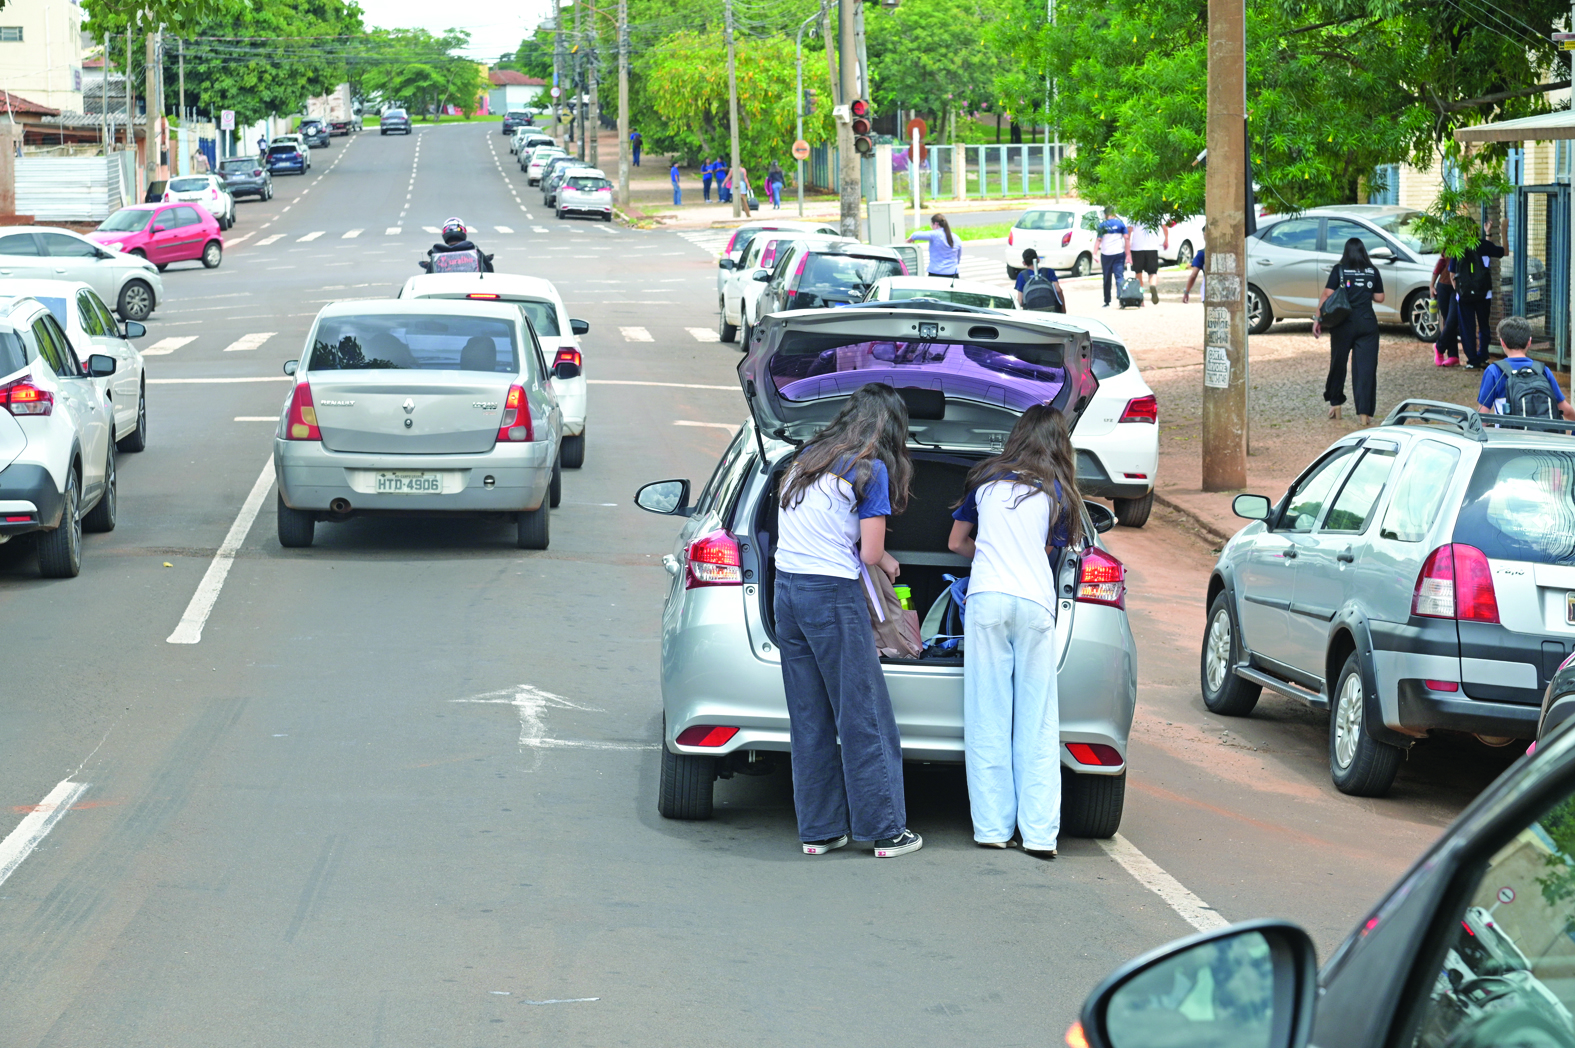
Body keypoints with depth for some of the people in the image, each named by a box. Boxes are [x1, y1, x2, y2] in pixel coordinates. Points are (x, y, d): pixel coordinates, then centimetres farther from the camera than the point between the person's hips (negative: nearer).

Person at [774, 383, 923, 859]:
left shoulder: (807, 459, 14)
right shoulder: (872, 471, -6)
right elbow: (870, 554, -8)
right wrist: (885, 560, 14)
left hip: (786, 588, 7)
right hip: (832, 595, -7)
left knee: (808, 719, 10)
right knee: (864, 717, 1)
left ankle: (819, 829, 14)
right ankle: (885, 829, 5)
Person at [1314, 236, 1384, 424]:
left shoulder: (1339, 270, -3)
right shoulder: (1372, 272, 3)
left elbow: (1326, 295, -8)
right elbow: (1379, 297, 8)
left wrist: (1318, 320, -3)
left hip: (1344, 323, -1)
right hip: (1367, 323, 1)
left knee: (1338, 363, 15)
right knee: (1366, 367, 0)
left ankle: (1335, 404, 25)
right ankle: (1364, 412, -5)